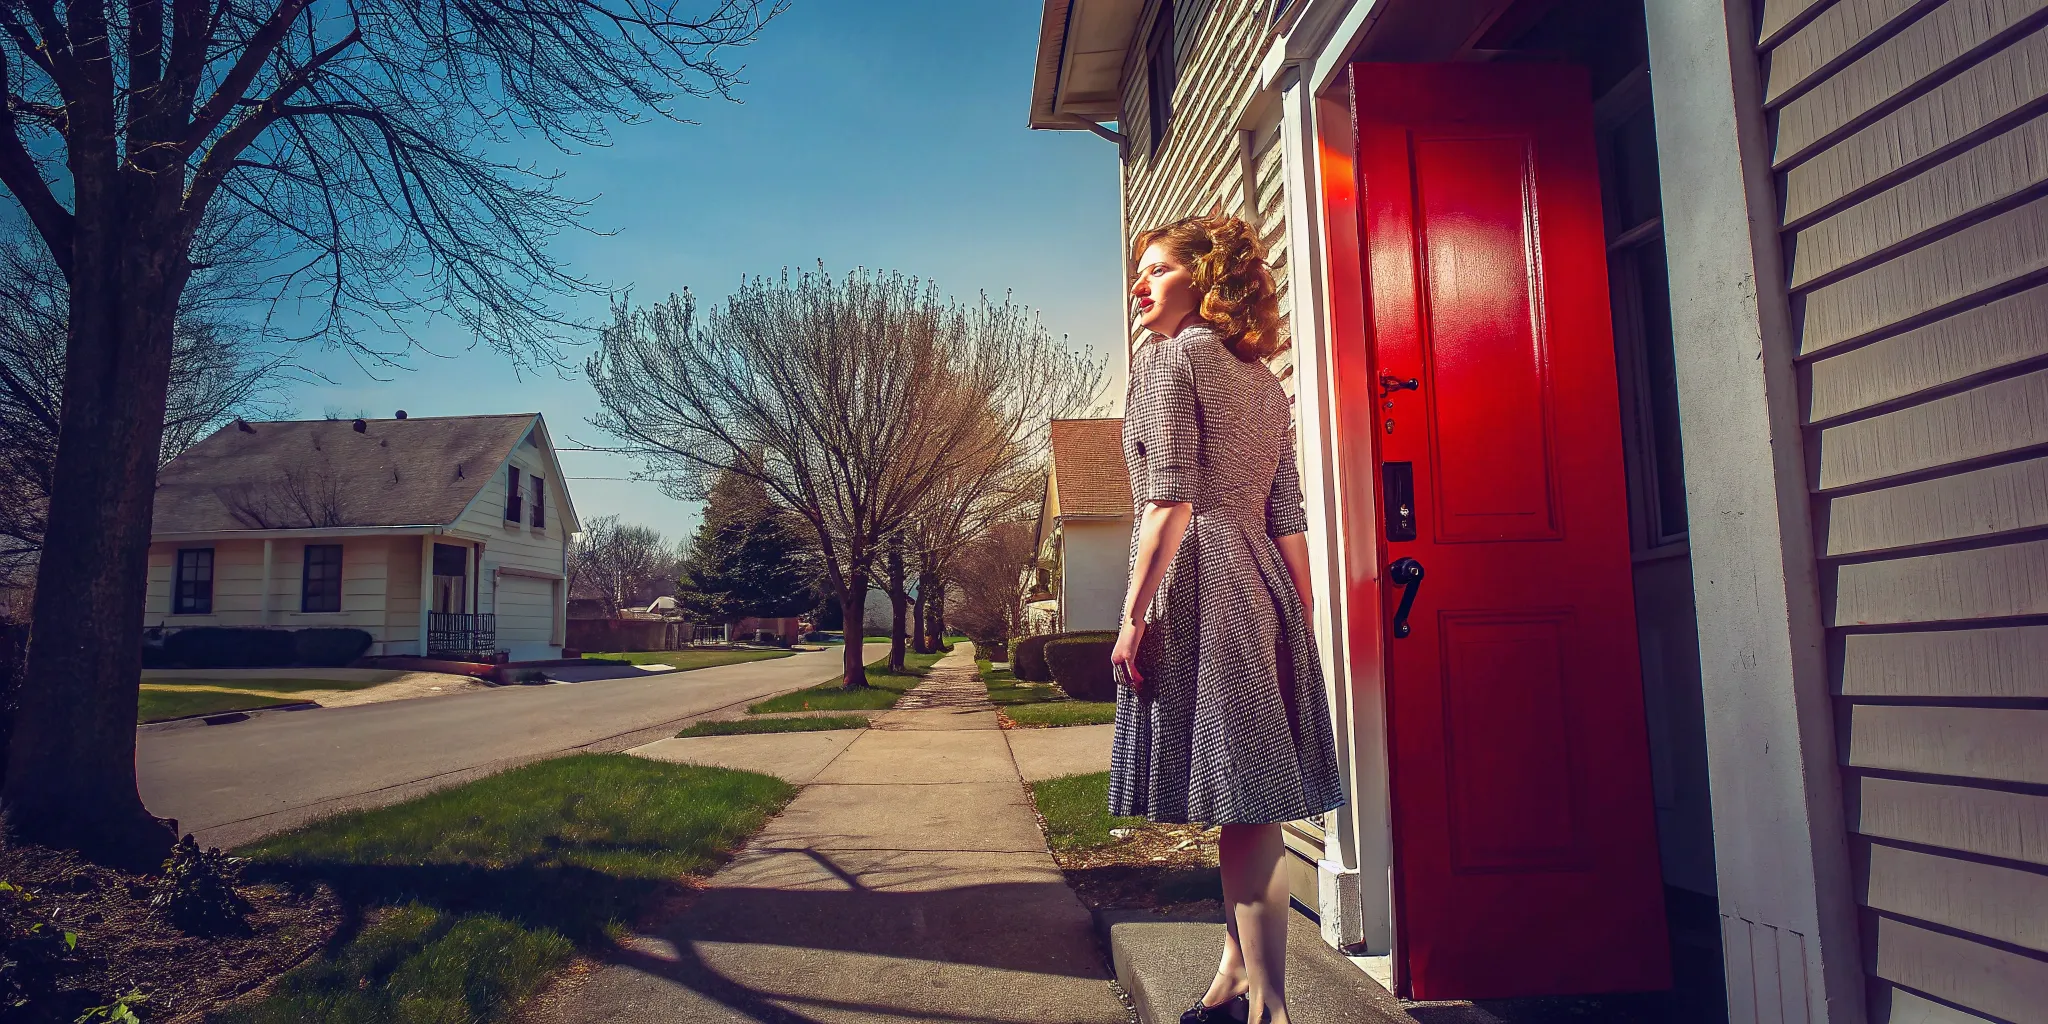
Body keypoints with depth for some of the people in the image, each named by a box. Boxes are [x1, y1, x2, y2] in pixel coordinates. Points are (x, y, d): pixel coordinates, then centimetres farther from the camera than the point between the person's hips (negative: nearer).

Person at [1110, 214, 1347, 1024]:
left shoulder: (1169, 355, -3)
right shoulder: (1262, 378, 19)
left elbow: (1170, 499, -14)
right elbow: (1288, 516, 17)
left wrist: (1133, 613, -13)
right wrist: (1298, 616, 19)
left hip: (1198, 579, -8)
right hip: (1262, 583, 8)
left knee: (1240, 811, -7)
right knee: (1251, 802, 13)